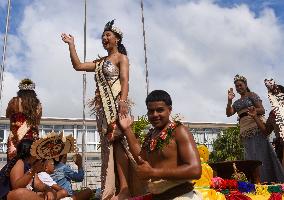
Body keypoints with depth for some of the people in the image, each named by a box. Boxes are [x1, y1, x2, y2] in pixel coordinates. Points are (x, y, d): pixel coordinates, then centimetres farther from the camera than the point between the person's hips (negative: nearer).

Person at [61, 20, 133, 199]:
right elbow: (78, 65, 22)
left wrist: (123, 101, -27)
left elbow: (125, 81, -11)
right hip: (103, 107, 7)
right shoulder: (100, 62, 25)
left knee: (118, 142, -16)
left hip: (115, 105, -7)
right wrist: (71, 44, 23)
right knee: (108, 144, 2)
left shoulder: (121, 58, 4)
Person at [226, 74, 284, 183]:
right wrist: (229, 100, -4)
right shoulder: (237, 102, 22)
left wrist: (251, 111, -19)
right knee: (251, 157, 0)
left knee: (262, 154, -9)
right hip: (245, 131, 5)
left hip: (256, 127, -5)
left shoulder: (252, 95, 7)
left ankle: (271, 181, -6)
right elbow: (228, 113, 8)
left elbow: (262, 110, -2)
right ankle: (258, 182, 1)